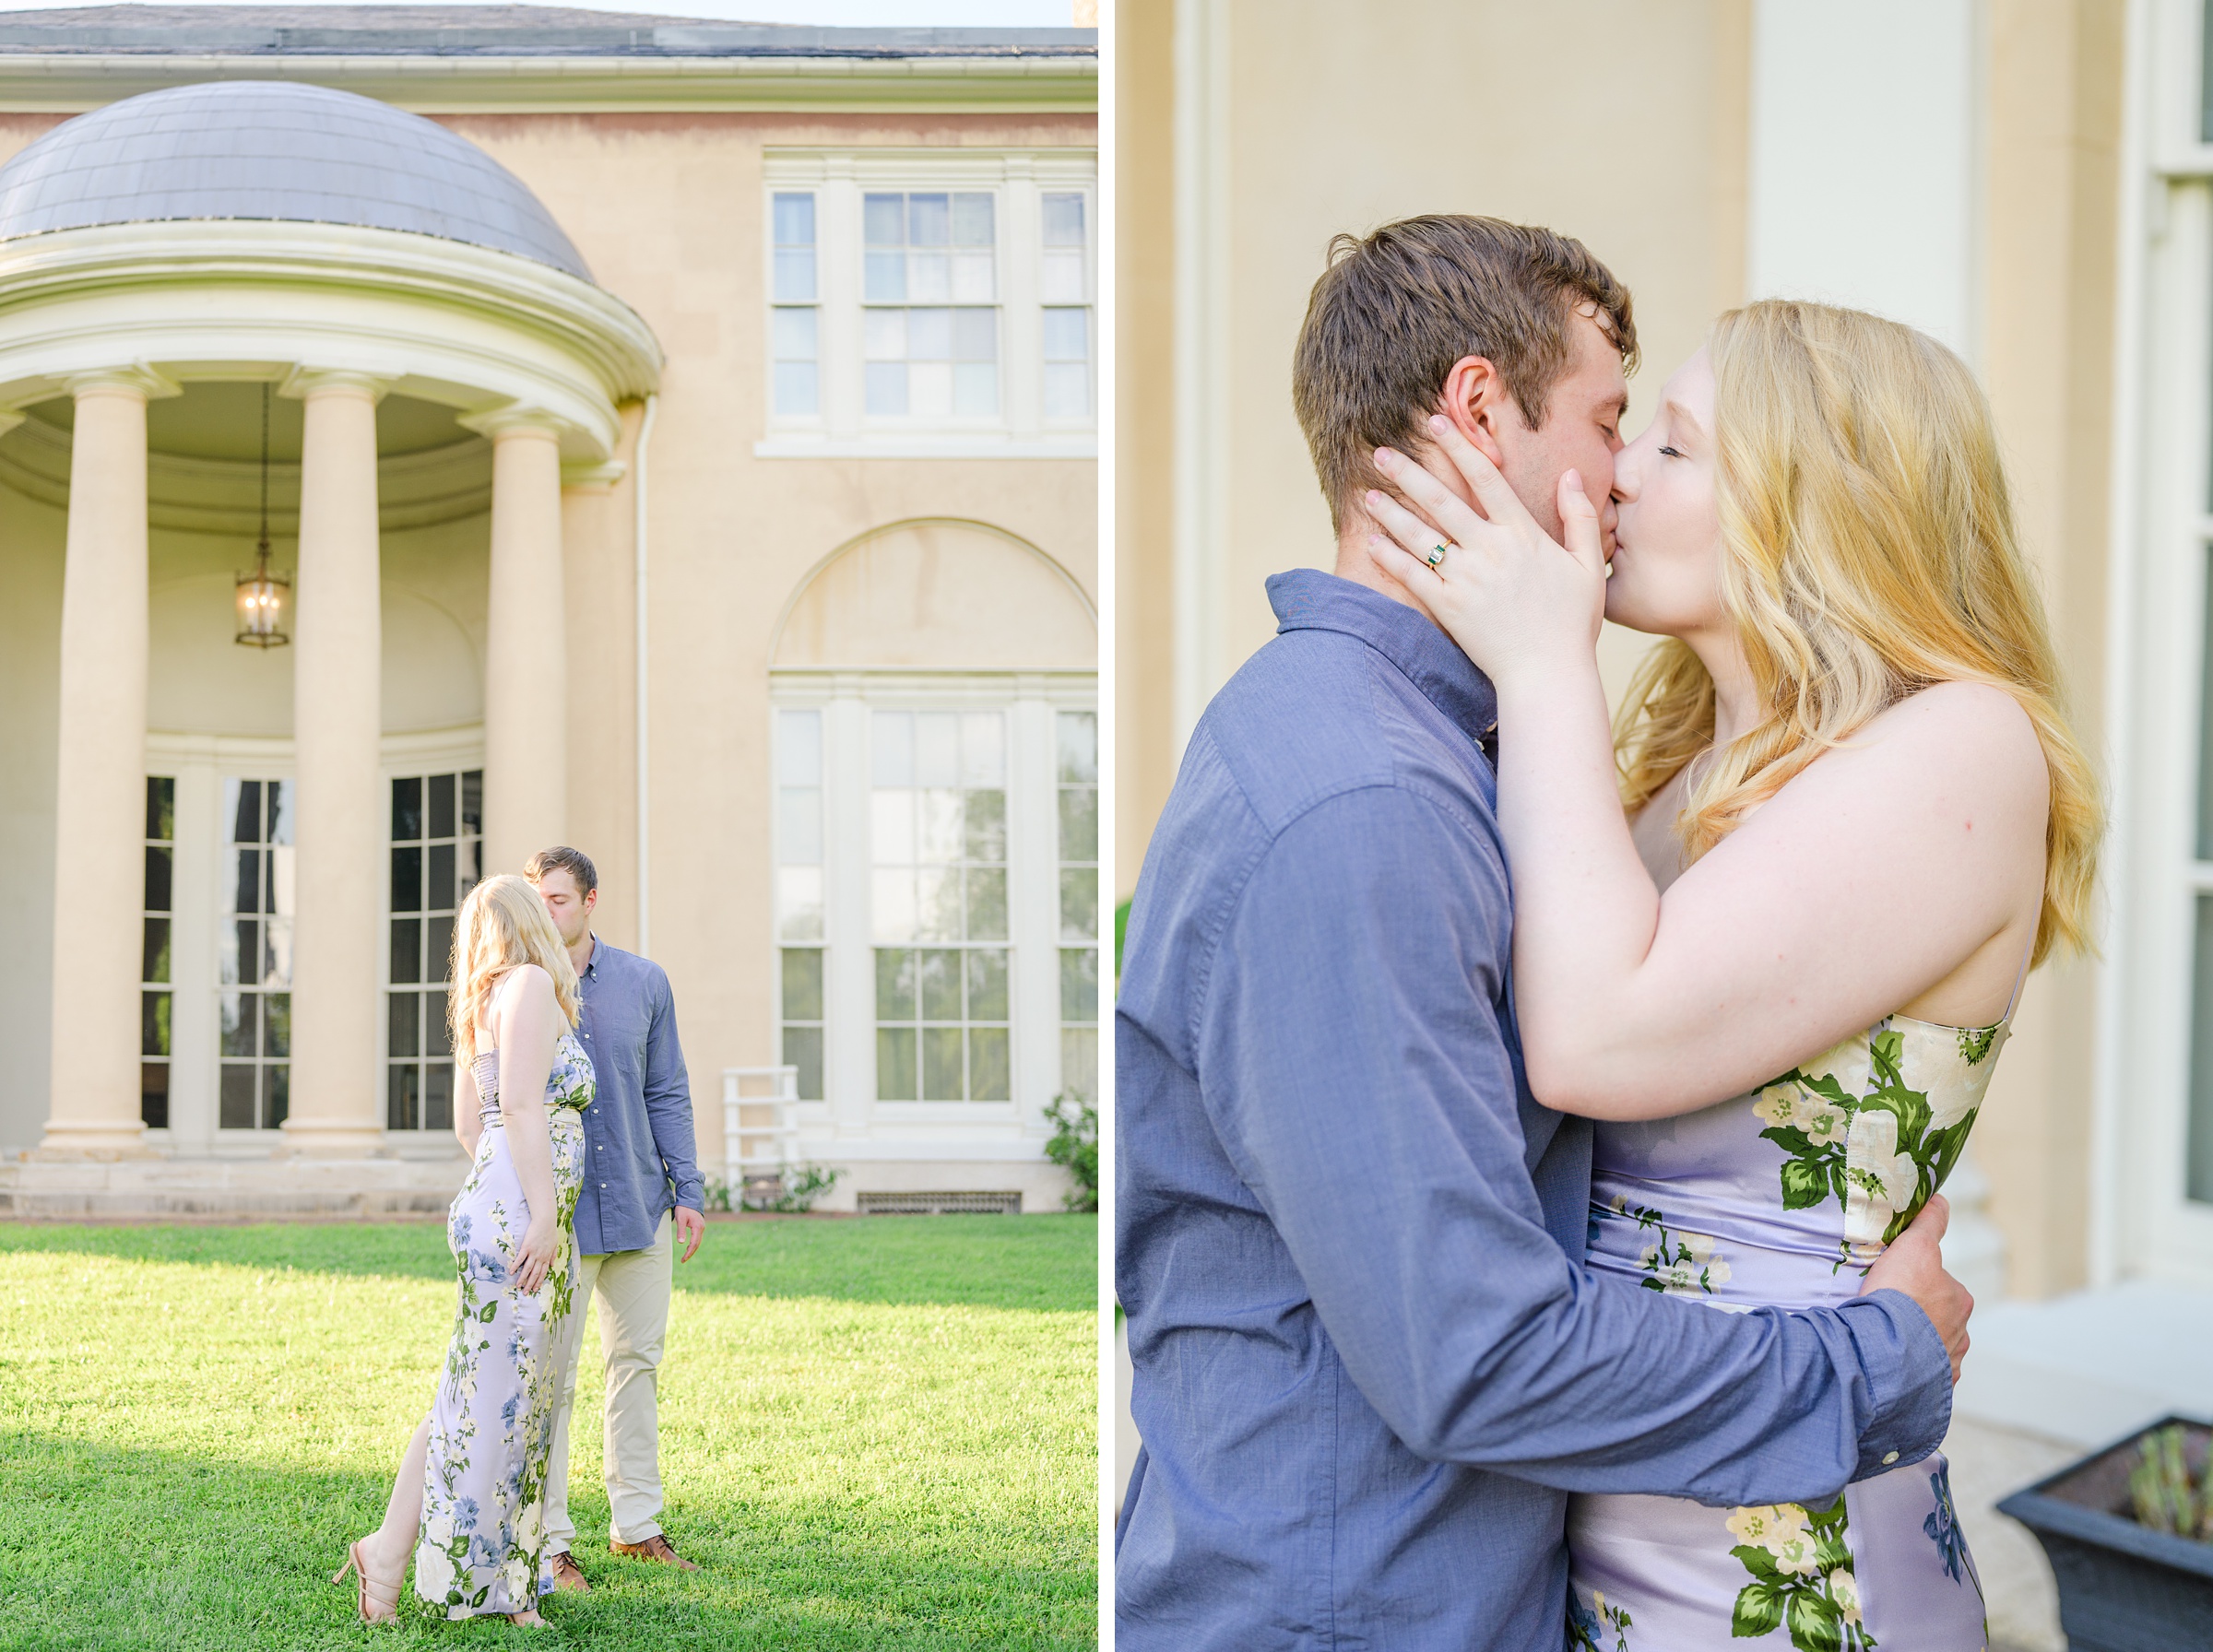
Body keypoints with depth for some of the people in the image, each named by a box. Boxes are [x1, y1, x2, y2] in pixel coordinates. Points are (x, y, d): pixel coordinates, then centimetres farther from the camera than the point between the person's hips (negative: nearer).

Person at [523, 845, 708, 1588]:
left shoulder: (644, 982, 3)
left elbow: (666, 1095, 9)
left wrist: (687, 1190, 4)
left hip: (639, 1204, 3)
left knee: (638, 1360, 11)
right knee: (551, 1378, 2)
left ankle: (636, 1523, 25)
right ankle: (548, 1541, 13)